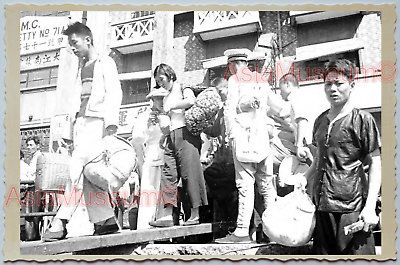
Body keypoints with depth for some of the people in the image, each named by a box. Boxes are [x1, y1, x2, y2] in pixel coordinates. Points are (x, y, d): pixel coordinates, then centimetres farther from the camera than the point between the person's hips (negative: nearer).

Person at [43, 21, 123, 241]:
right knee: (86, 173, 1)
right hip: (80, 122, 7)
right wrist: (74, 127, 12)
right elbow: (78, 98, 20)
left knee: (78, 168, -18)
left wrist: (111, 123, -19)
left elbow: (114, 93, -7)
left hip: (97, 121, -7)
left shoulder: (105, 62, 5)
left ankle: (61, 222, -20)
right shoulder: (81, 68, 25)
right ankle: (105, 220, 5)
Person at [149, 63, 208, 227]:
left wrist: (171, 106, -10)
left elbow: (191, 101, -17)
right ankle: (167, 215, -9)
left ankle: (195, 214, -4)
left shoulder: (183, 89, 5)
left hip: (184, 132, -7)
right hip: (171, 136, 7)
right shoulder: (166, 98, 26)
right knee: (168, 173, -5)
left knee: (190, 172, -8)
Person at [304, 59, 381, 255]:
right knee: (323, 254, 11)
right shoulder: (320, 121, 12)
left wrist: (370, 207, -13)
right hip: (322, 205, 5)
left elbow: (375, 164, -6)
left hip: (352, 207, -5)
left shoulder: (362, 119, -4)